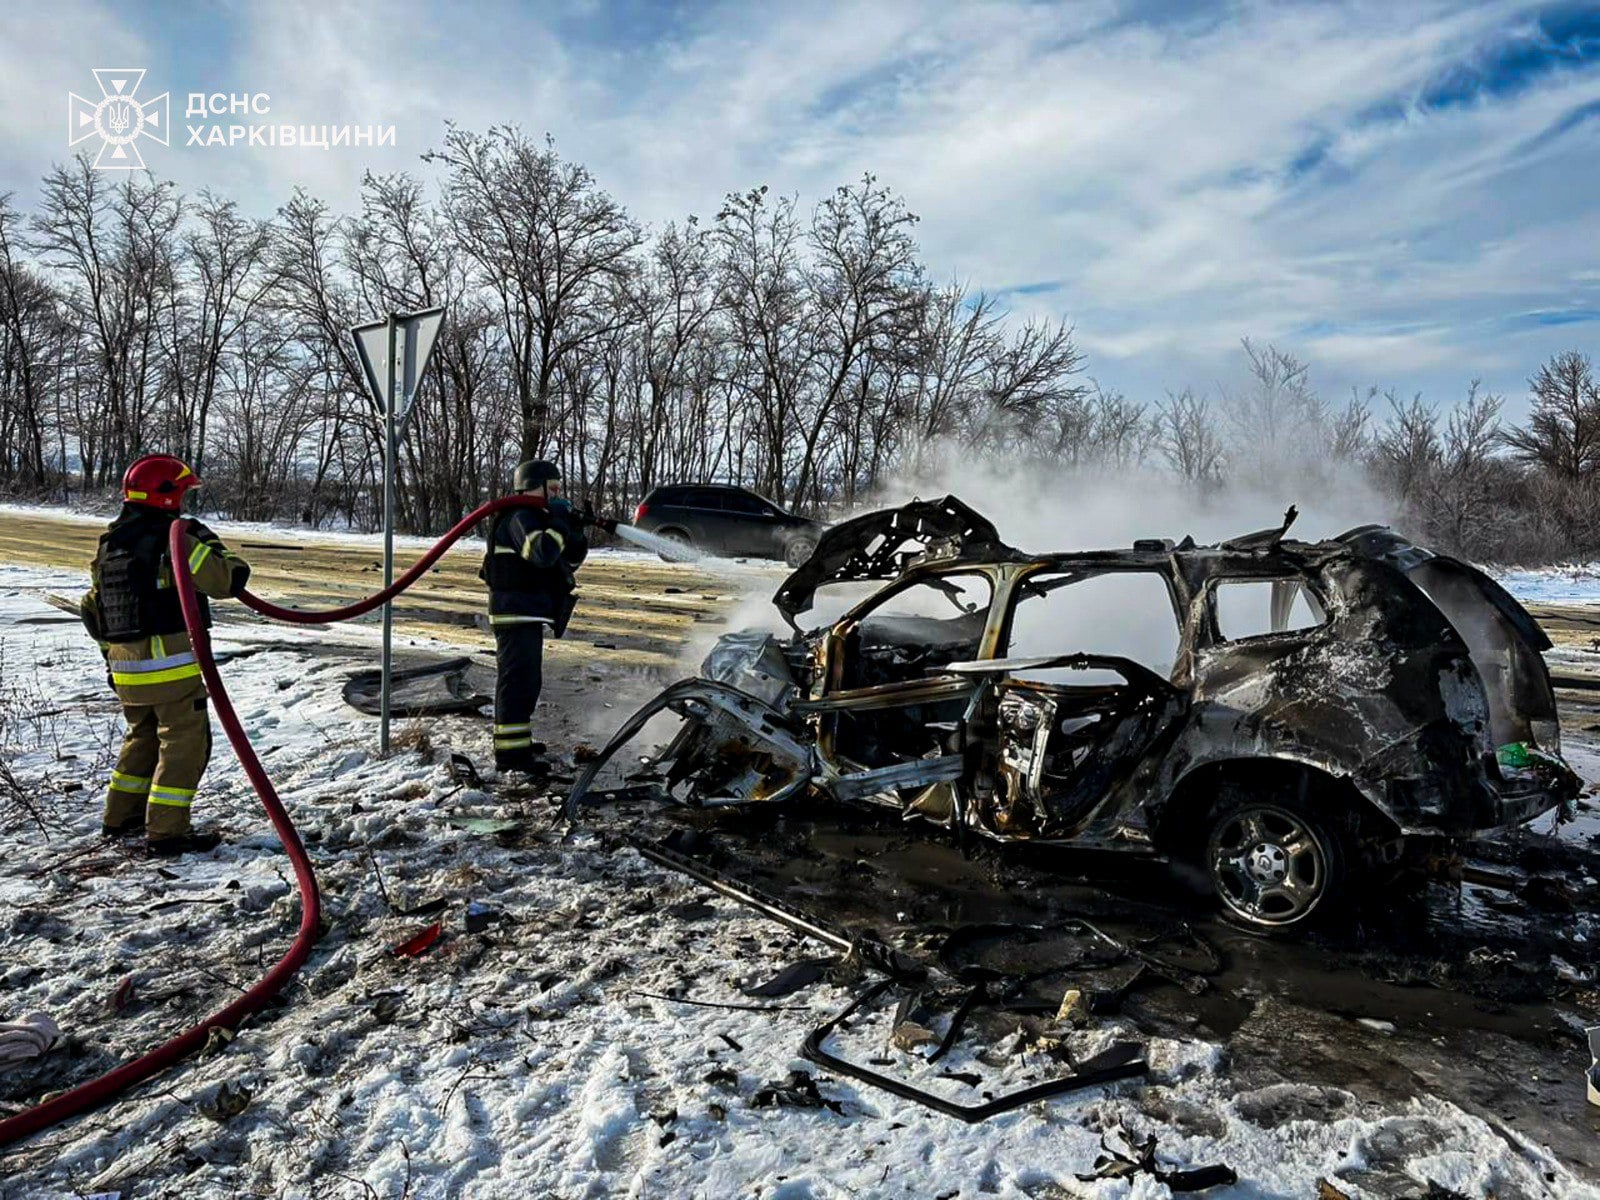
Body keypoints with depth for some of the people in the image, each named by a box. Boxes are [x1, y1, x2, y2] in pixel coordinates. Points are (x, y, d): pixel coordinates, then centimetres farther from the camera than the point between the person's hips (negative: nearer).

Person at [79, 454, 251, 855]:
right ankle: (166, 831, -2)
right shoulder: (175, 540, -14)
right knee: (185, 743, -1)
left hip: (126, 670, 8)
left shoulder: (109, 545, 13)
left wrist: (112, 657, 29)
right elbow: (226, 582, -16)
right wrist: (215, 549, 5)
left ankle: (121, 817, 32)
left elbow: (93, 610, 20)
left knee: (143, 737, 24)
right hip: (173, 668, -8)